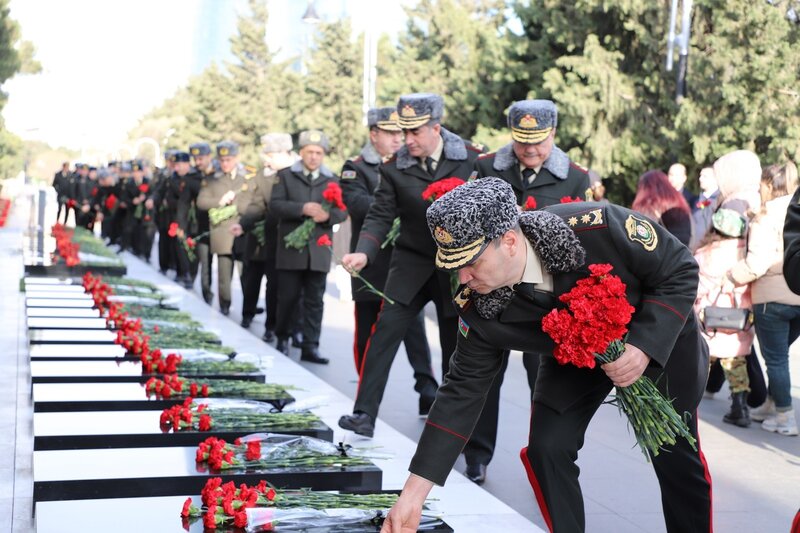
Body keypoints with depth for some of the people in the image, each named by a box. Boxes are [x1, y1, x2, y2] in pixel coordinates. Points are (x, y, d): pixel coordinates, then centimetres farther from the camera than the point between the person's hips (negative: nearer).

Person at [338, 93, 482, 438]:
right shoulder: (394, 168, -5)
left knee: (456, 344, 9)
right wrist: (364, 253, -25)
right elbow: (380, 215, -8)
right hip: (412, 263, 0)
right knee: (385, 330, -11)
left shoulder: (472, 159, -6)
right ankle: (365, 412, -7)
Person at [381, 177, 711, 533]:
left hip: (661, 337, -2)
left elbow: (680, 270, -25)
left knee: (676, 457, 7)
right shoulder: (479, 308, -28)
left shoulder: (596, 227, -40)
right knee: (546, 448, -14)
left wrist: (644, 346, -37)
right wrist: (413, 494, -24)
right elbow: (463, 389, -21)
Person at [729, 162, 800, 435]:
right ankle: (771, 406, 30)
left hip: (774, 296, -7)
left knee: (775, 358, 4)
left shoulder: (768, 215, -11)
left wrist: (731, 276, -7)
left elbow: (758, 259, -18)